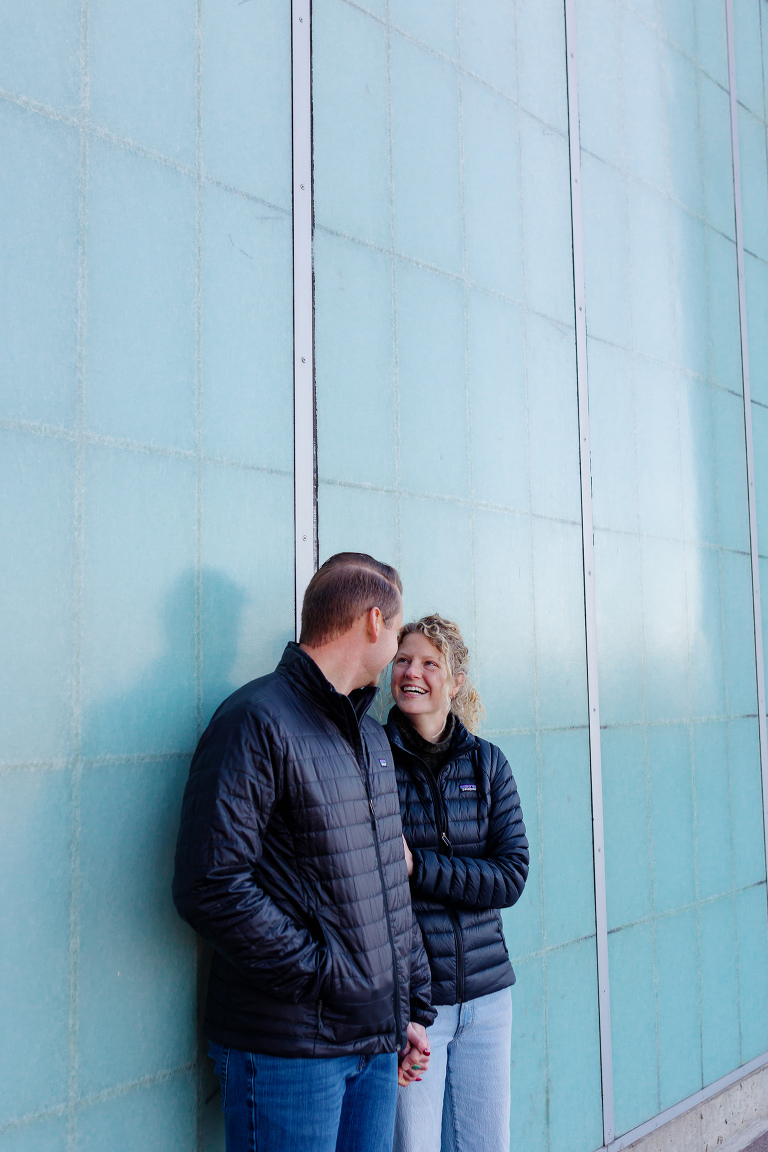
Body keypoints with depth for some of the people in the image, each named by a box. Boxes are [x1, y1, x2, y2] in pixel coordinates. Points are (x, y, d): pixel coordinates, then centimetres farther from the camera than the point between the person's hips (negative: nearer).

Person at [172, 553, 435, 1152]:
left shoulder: (373, 737, 15)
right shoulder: (258, 721, -13)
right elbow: (211, 886, -21)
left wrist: (414, 1007, 16)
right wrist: (323, 973, -16)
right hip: (287, 1049, -7)